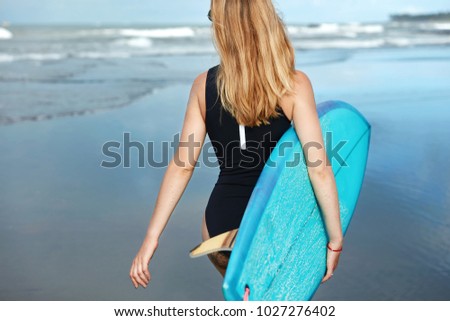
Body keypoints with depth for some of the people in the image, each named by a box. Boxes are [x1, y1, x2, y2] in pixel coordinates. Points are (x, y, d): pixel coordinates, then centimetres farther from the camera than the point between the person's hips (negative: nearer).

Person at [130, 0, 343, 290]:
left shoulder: (204, 85, -3)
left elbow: (183, 166, -4)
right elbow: (319, 168, -17)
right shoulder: (295, 85, -12)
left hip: (221, 226, 3)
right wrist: (335, 240, -7)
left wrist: (152, 237, 1)